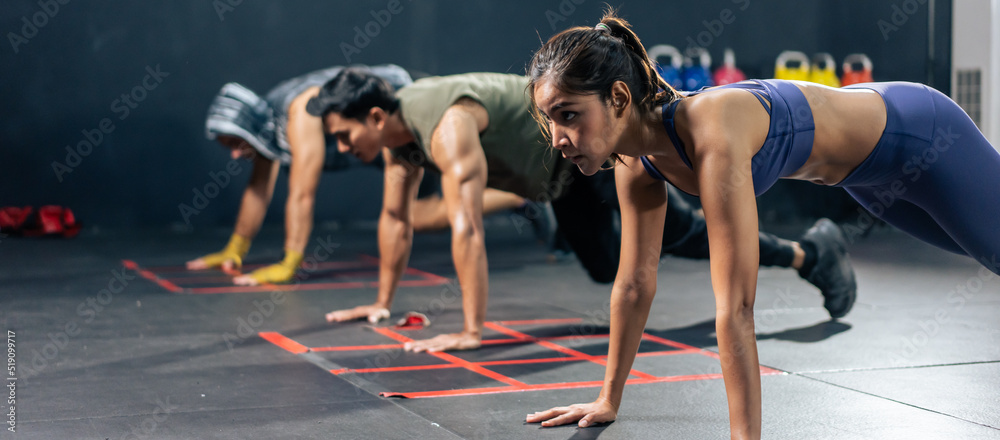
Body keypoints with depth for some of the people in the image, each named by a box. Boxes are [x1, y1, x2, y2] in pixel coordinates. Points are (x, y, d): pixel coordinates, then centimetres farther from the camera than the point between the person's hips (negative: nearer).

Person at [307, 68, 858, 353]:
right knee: (606, 268, 22)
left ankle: (812, 252, 18)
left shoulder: (446, 126, -36)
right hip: (561, 174, 9)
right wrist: (383, 303, 8)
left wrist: (471, 331, -42)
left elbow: (467, 229, -42)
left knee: (680, 235, 0)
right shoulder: (397, 132, -8)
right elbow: (395, 218, 4)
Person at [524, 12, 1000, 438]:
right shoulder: (636, 160, -19)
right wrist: (609, 400, -1)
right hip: (865, 171, 7)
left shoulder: (711, 134, -44)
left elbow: (735, 308, -46)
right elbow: (635, 283, -7)